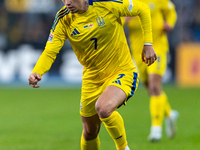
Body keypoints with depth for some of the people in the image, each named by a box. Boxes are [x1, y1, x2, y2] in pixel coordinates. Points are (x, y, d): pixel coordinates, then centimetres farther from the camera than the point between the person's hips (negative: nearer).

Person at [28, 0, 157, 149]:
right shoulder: (63, 19, -10)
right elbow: (50, 52, -15)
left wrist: (148, 44, -6)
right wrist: (36, 72, -35)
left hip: (123, 72, -4)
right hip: (92, 79, 4)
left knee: (103, 108, -33)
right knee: (90, 132, 11)